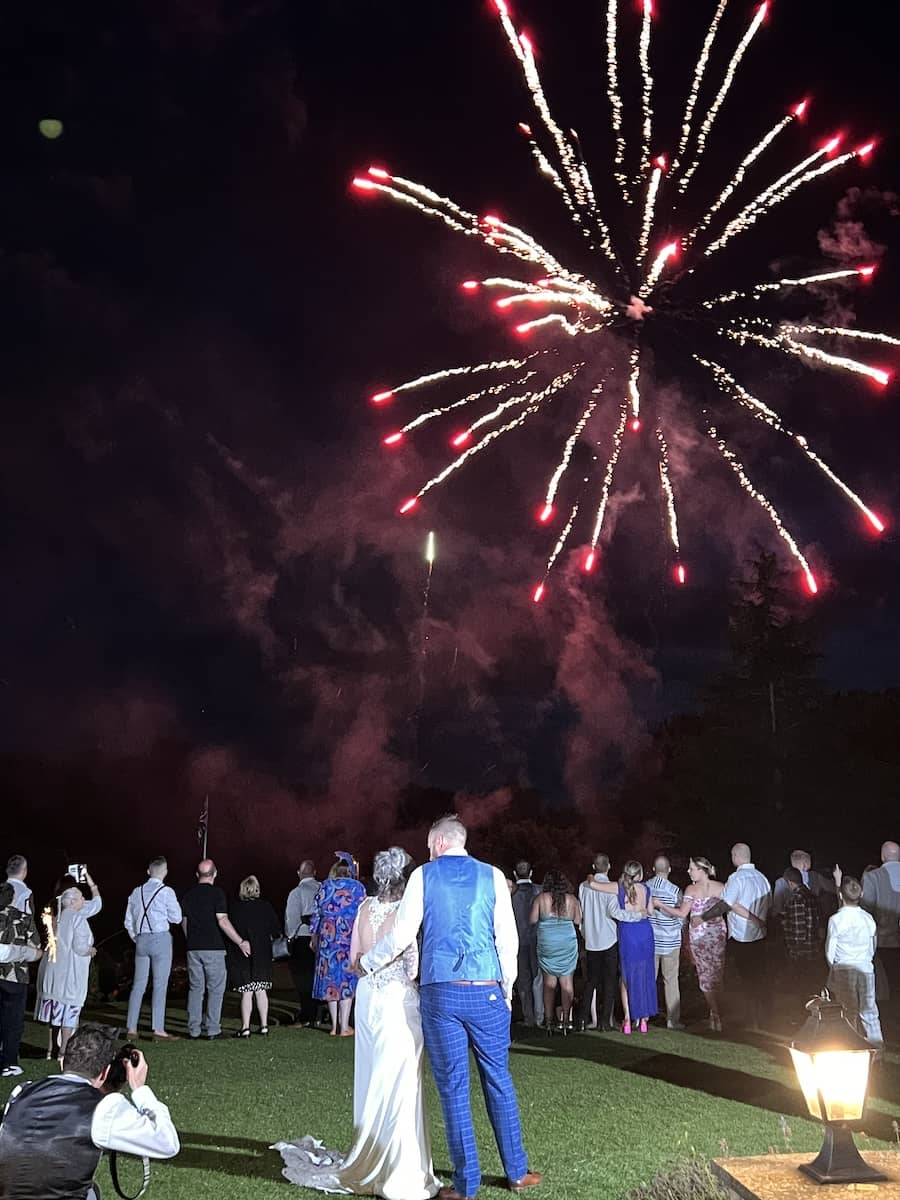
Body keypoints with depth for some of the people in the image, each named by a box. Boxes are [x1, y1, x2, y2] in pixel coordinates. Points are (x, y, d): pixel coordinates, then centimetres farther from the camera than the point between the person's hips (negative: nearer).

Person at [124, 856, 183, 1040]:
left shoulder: (137, 892, 9)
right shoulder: (166, 892, -7)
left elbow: (128, 921, 13)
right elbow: (176, 918, -2)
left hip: (141, 939, 5)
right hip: (160, 938, -5)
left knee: (138, 984, 9)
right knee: (160, 985, -3)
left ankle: (131, 1029, 11)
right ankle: (158, 1030, -4)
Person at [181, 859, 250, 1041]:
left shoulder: (188, 894, 8)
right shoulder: (217, 893, -9)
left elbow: (184, 921, 12)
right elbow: (223, 921, -14)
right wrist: (241, 942, -8)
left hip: (193, 948, 5)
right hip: (213, 947, -5)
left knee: (195, 988, 10)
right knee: (215, 988, 3)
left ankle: (194, 1030, 9)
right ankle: (212, 1030, 1)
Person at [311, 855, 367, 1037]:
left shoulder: (325, 886, 6)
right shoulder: (358, 887, 0)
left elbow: (316, 913, 7)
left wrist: (314, 936, 15)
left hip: (328, 936, 2)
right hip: (350, 937, -2)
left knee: (330, 979, 9)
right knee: (347, 979, 2)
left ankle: (334, 1026, 10)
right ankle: (345, 1027, 0)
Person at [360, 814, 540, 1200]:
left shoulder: (423, 875, 2)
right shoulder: (492, 876, 4)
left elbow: (401, 935, -1)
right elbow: (507, 937, 2)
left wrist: (366, 962, 15)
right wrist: (507, 987, 14)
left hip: (440, 993, -1)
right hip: (487, 992, 1)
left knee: (453, 1086, 6)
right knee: (498, 1079, 13)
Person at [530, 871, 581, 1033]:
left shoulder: (540, 898, -3)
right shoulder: (572, 899, 0)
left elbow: (533, 920, -4)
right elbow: (578, 921, 4)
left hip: (547, 943, 0)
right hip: (568, 943, 1)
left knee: (549, 982, 6)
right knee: (567, 982, 5)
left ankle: (548, 1020, 6)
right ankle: (565, 1019, 3)